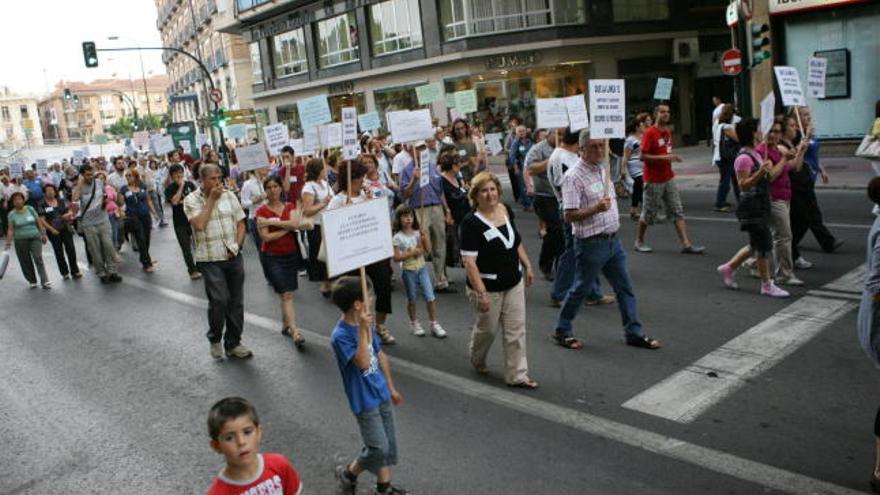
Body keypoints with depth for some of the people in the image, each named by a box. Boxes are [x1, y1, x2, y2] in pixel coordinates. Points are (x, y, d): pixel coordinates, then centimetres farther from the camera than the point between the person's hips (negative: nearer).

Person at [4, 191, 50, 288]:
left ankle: (44, 281, -14)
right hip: (20, 241, 1)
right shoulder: (11, 214, 1)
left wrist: (43, 234, 5)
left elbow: (38, 222, 8)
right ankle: (32, 281, 19)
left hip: (35, 238, 0)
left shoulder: (30, 209, 4)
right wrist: (8, 242, -9)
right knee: (25, 262, 5)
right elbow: (10, 229, -3)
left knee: (38, 258, -13)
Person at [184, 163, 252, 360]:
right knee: (219, 300, -13)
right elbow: (199, 225, -20)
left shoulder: (229, 196, 6)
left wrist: (237, 246, -6)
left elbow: (240, 223, 9)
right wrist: (211, 199, -15)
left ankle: (233, 343, 21)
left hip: (233, 256, 4)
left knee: (236, 301, 7)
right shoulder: (191, 200, -5)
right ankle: (214, 338, 13)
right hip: (210, 259, -4)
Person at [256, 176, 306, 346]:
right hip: (272, 257, -4)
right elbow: (266, 237, -13)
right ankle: (295, 332, -14)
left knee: (288, 294, 8)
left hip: (291, 254, 4)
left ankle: (286, 325, 24)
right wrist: (287, 227, -9)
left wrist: (272, 222, -17)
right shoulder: (262, 211, -3)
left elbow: (295, 224, -13)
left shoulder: (290, 206, 7)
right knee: (286, 295, -10)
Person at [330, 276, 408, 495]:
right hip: (364, 401, -8)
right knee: (378, 448, -1)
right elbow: (363, 363, -33)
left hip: (382, 394, 8)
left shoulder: (365, 324, 0)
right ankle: (348, 473, 25)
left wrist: (391, 387, 18)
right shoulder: (340, 335, -24)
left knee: (389, 442, 15)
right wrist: (363, 330, -37)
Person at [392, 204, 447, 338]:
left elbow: (428, 249, -2)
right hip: (408, 270, -3)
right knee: (412, 299, 10)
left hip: (422, 268, 3)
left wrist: (425, 236, -14)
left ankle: (434, 324, 7)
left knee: (430, 297, -2)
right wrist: (412, 253, -20)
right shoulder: (397, 238, -10)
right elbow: (396, 257, -13)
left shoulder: (418, 233, 1)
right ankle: (414, 323, 28)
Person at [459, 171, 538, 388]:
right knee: (487, 329, 13)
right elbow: (469, 261, -23)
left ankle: (517, 375, 17)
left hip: (514, 283, 6)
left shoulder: (506, 210, 1)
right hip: (488, 287, -5)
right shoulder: (471, 222, -20)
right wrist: (481, 293, -26)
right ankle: (477, 361, 42)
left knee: (516, 330, 7)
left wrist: (527, 266, 15)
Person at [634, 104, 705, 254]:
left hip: (668, 179, 7)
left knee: (678, 212, 1)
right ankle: (639, 242, 21)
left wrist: (673, 157, 7)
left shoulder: (668, 132, 11)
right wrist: (664, 157, -23)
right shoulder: (649, 133, -13)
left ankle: (686, 244, 0)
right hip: (653, 180, -7)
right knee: (649, 213, 4)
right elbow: (643, 156, -18)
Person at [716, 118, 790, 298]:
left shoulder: (755, 155, 13)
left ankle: (728, 268, 28)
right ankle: (767, 285, 8)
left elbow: (770, 176, 16)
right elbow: (743, 185, -21)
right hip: (752, 207, -10)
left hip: (761, 206, 10)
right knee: (764, 246, -3)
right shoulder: (744, 158, -17)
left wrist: (784, 159, 18)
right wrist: (761, 172, -32)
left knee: (756, 245, 16)